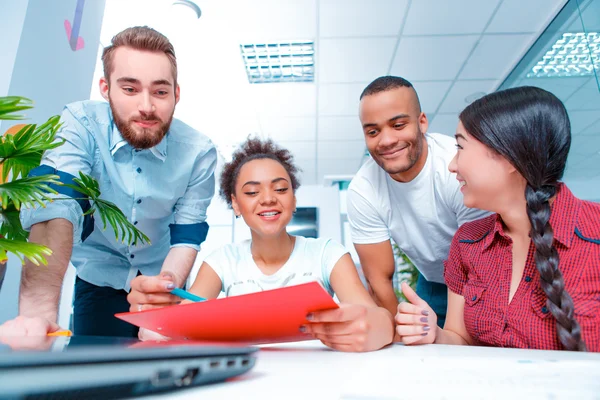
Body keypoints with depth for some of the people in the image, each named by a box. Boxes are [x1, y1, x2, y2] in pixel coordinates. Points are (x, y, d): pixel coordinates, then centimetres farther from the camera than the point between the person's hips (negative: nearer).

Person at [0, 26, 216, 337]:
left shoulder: (199, 152, -18)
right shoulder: (80, 125, -20)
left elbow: (187, 235, -16)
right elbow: (55, 208, -33)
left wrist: (166, 283, -38)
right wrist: (38, 309, -48)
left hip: (163, 280, 1)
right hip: (99, 280, 0)